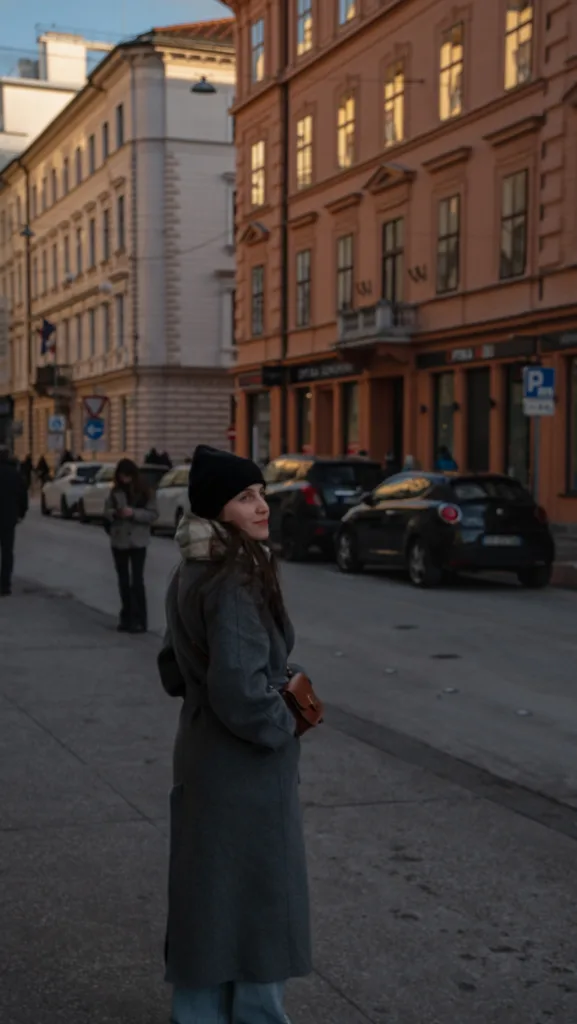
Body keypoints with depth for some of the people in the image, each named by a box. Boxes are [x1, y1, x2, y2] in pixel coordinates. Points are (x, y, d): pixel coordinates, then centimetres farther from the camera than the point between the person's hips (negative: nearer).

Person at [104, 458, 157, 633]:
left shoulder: (144, 492, -4)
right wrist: (115, 513, -17)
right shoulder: (115, 491, 5)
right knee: (123, 581, 10)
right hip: (119, 541, 4)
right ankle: (126, 618, 18)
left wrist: (133, 513, -21)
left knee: (137, 580, -8)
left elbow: (152, 514, -8)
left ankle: (139, 620, -6)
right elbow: (107, 511, 5)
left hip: (137, 541, -4)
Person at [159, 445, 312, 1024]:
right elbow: (242, 693, -29)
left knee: (207, 901, 19)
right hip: (244, 768, -9)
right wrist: (284, 725, -11)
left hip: (201, 758, 9)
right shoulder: (235, 583, -23)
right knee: (257, 903, 7)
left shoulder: (191, 575, 6)